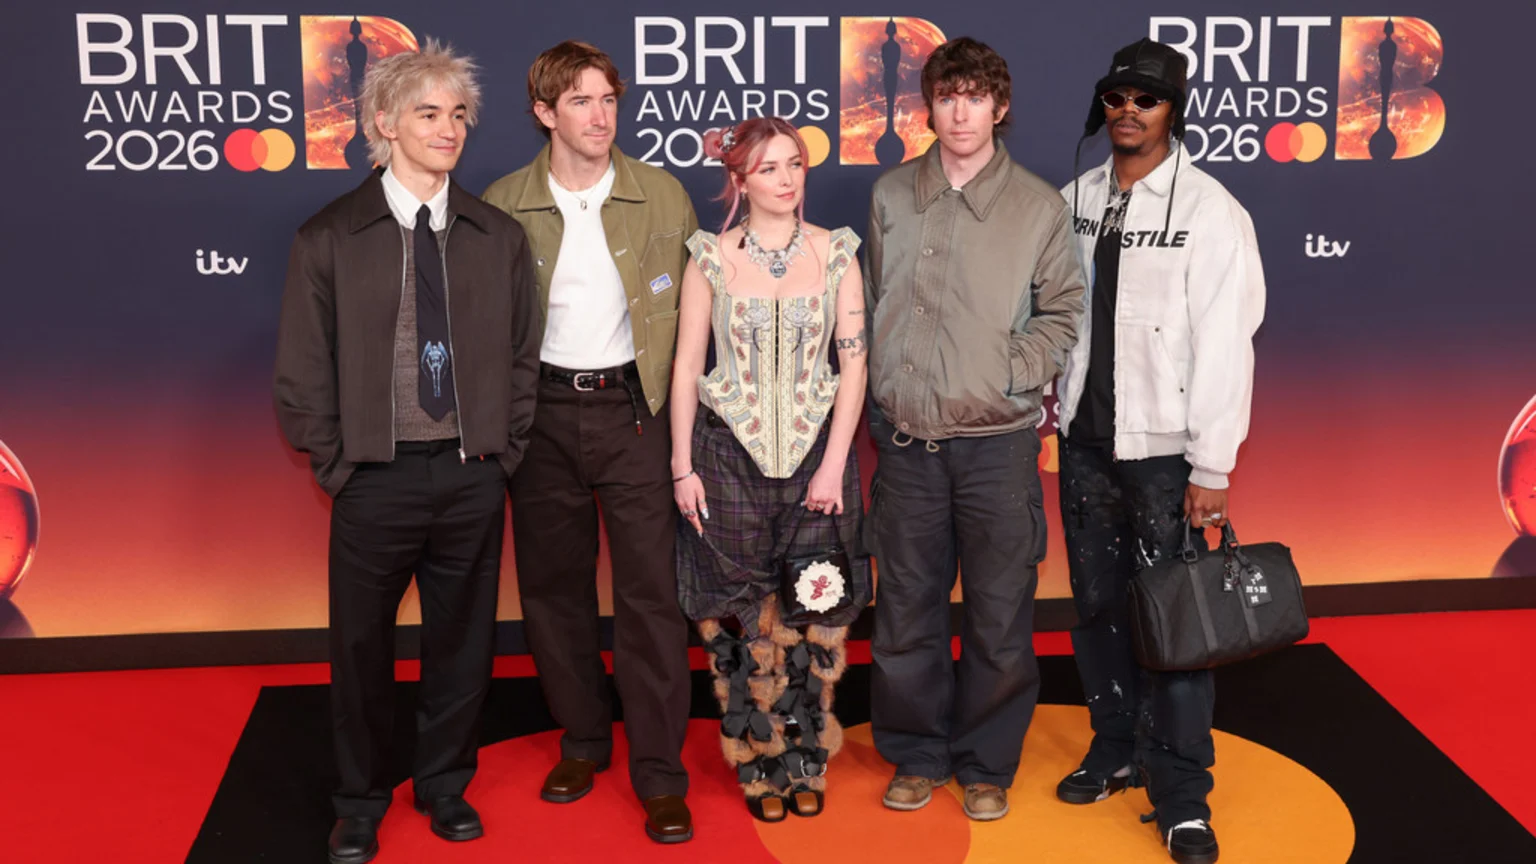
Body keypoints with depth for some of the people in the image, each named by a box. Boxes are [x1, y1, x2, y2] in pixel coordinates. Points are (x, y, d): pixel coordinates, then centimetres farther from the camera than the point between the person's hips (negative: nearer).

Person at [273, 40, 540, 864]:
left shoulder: (500, 237, 5)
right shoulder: (328, 239, -3)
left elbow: (522, 357, 10)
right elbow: (301, 374, -1)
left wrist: (503, 450, 3)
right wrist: (336, 466, -4)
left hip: (473, 478, 2)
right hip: (376, 478, -2)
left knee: (462, 640, 13)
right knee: (361, 647, 9)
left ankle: (445, 786, 33)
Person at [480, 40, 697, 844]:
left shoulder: (664, 196, 1)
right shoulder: (502, 204, 1)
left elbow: (693, 304, 6)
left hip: (632, 407, -1)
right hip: (541, 410, 1)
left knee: (650, 590, -3)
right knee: (552, 584, 10)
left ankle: (660, 775, 7)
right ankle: (583, 741, 29)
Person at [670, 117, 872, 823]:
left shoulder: (835, 253, 3)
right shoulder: (712, 257, 1)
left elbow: (854, 362, 1)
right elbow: (687, 366, 2)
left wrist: (834, 464, -6)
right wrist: (682, 467, -2)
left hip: (815, 450, 1)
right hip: (730, 453, -1)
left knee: (814, 616, 4)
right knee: (744, 619, 4)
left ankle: (806, 762, 22)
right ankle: (760, 767, 20)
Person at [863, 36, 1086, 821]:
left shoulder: (1039, 206, -1)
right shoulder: (891, 196, 5)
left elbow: (1063, 311, 6)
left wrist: (1016, 373, -7)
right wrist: (883, 391, 6)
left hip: (999, 441, -2)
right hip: (906, 440, 2)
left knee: (999, 617, 6)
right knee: (905, 611, 10)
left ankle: (986, 765, 25)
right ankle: (917, 755, 28)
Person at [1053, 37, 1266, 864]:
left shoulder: (1209, 211, -9)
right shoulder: (1076, 199, 6)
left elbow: (1224, 344, -12)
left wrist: (1212, 468, -14)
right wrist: (1052, 409, 6)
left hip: (1164, 450, -5)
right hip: (1085, 440, 5)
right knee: (1097, 606, 14)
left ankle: (1181, 796, 8)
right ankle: (1115, 750, 32)